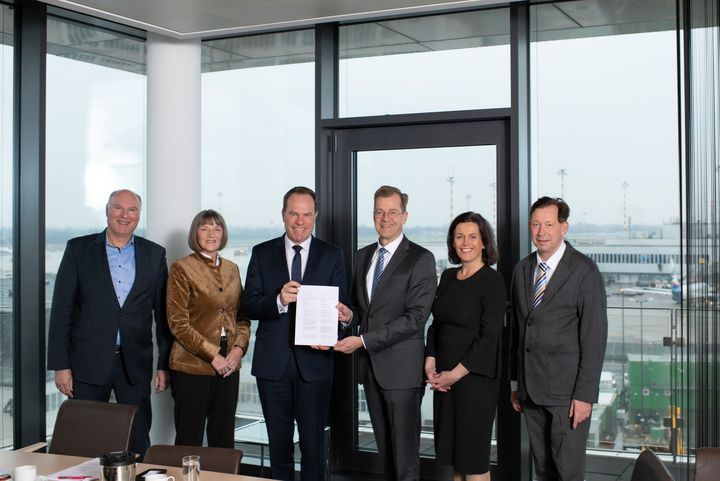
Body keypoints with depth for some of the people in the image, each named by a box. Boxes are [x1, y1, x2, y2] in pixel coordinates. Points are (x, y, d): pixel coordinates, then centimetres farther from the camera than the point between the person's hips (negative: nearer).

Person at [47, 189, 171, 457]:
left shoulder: (155, 254, 6)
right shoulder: (78, 249, 1)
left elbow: (162, 313, 6)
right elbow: (61, 309, -1)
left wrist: (164, 365, 3)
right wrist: (60, 365, -6)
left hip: (135, 364, 1)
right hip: (88, 363, -1)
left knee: (138, 444, 6)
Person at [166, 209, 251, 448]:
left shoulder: (231, 269, 12)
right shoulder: (182, 269, -5)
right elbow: (178, 323, -9)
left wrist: (239, 348, -3)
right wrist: (212, 355, -13)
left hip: (228, 366, 5)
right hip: (192, 367, -5)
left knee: (224, 439, 10)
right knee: (189, 439, 2)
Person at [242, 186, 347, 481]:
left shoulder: (332, 256, 4)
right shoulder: (262, 254, 4)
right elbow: (249, 306, -2)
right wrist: (279, 300, -22)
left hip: (314, 360, -1)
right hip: (273, 362, 1)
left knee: (314, 442, 6)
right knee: (278, 442, 13)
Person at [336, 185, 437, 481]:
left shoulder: (421, 259, -8)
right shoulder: (363, 256, 13)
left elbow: (415, 317, -15)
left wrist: (363, 340, -17)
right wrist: (350, 315, -3)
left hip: (402, 367, -6)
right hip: (370, 366, 6)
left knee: (405, 456, -2)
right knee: (385, 449, 13)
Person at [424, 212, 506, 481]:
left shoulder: (493, 281, -9)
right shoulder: (448, 277, 11)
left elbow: (489, 336, -14)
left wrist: (456, 373, -13)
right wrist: (430, 365, 0)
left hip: (475, 376, -6)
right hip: (443, 377, 6)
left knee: (474, 456, 0)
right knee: (452, 450, 11)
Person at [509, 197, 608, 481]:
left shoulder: (584, 271, -8)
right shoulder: (522, 269, 11)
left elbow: (594, 337, -11)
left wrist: (585, 394, -14)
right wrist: (515, 382, 13)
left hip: (567, 392, -5)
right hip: (531, 390, 6)